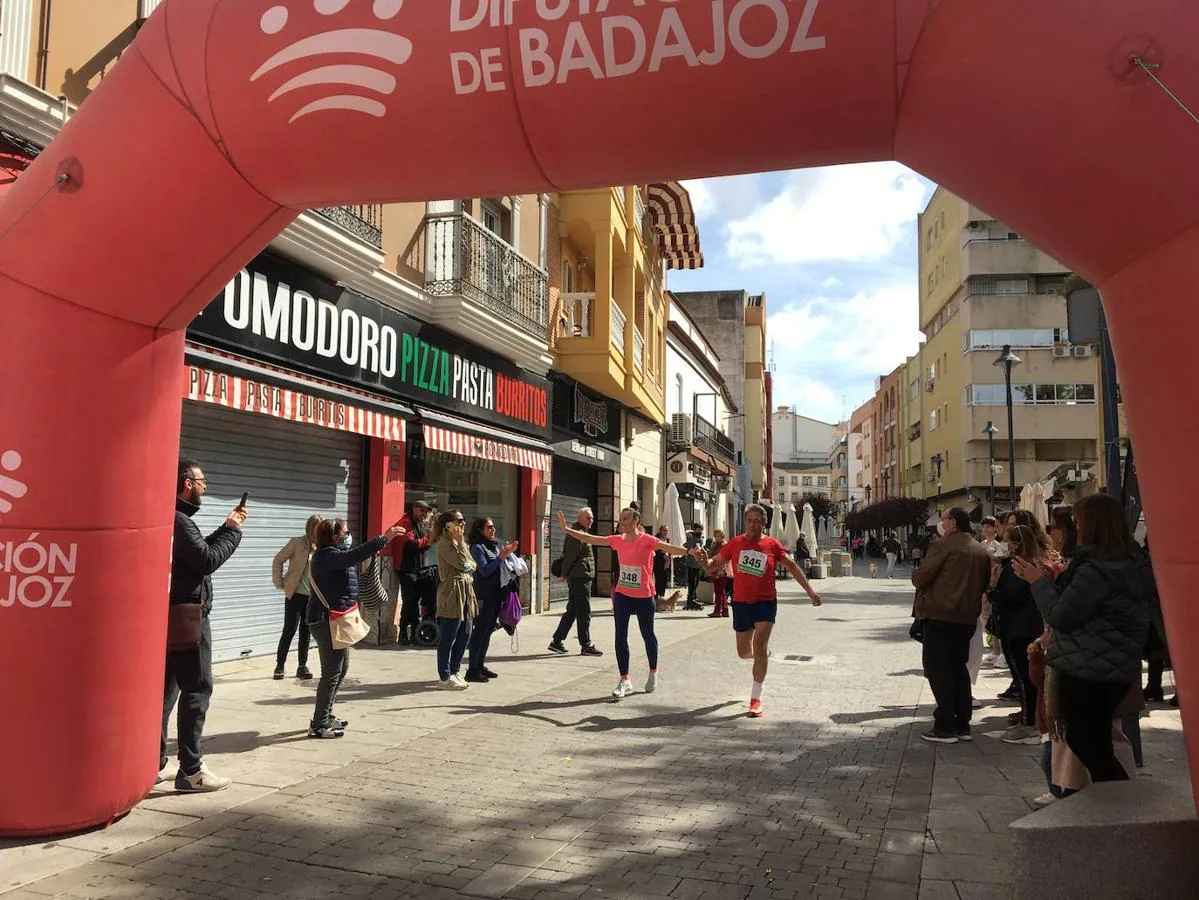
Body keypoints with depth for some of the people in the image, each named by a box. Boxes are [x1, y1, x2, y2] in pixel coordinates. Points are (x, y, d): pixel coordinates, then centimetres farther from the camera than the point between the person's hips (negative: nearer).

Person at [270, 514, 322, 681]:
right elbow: (278, 560, -3)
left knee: (305, 632, 10)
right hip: (295, 594, -3)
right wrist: (279, 583, -4)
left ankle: (302, 667, 18)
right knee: (289, 631, 2)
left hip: (313, 596, 3)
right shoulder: (297, 542, -9)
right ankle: (279, 666, 15)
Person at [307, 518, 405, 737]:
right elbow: (352, 556, -36)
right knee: (332, 672, -6)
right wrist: (383, 539, -40)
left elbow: (352, 557, 29)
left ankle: (326, 716, 29)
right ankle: (319, 725, 1)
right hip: (326, 620, -11)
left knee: (341, 668, 18)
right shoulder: (326, 555, -19)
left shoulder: (332, 554, 14)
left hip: (335, 619, 11)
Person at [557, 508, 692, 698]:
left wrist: (689, 552, -43)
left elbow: (669, 548, -26)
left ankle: (653, 673, 34)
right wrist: (566, 529, -1)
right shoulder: (618, 540, 1)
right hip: (622, 595, 4)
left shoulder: (647, 540, -13)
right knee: (620, 637, -1)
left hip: (644, 596, -4)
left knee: (647, 635, 11)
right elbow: (590, 539, 3)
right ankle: (625, 681, 6)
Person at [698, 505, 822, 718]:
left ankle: (756, 699, -8)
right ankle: (764, 653, 51)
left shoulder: (772, 545, -3)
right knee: (743, 652, 13)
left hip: (765, 602, -2)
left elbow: (792, 567, 5)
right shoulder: (735, 543, 0)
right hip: (741, 603, 3)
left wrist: (809, 591, 3)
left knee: (759, 645, -17)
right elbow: (714, 566, 2)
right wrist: (705, 562, -22)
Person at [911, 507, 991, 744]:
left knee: (937, 669, -1)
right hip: (967, 618, 7)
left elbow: (920, 578, -11)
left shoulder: (942, 546, -12)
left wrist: (916, 575, 10)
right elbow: (985, 583, 18)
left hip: (939, 616, -7)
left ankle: (945, 727, -2)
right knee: (959, 667, 16)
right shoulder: (982, 551, 9)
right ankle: (963, 725, 19)